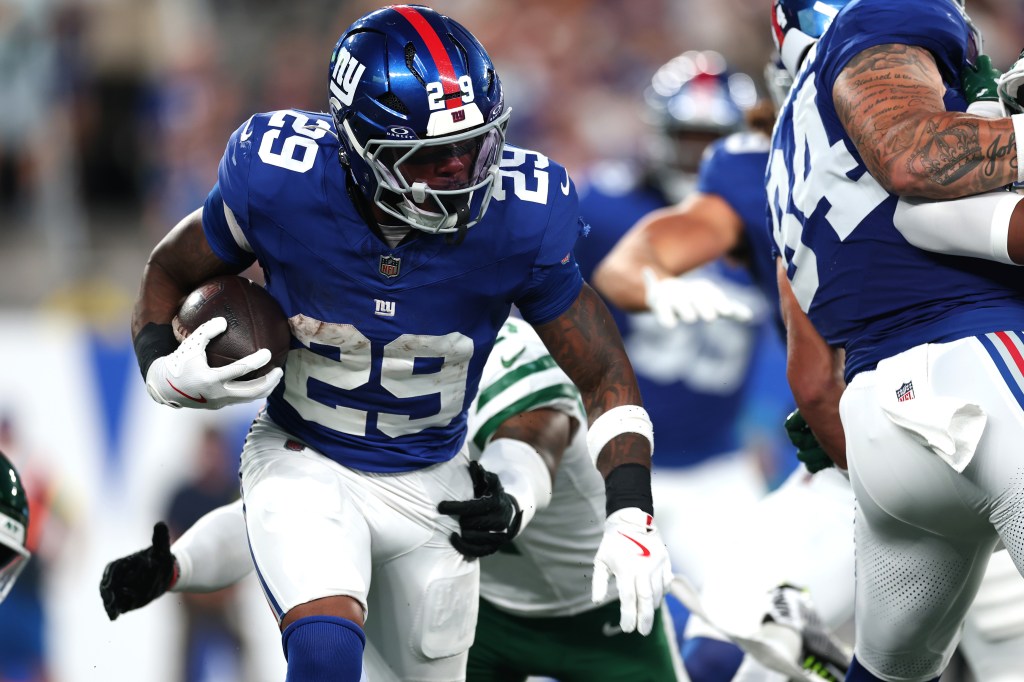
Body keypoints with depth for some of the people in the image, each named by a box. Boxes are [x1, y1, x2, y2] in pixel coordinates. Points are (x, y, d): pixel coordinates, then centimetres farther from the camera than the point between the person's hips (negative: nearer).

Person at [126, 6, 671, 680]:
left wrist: (631, 517, -25)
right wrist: (167, 373, -23)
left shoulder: (519, 216, -21)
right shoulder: (282, 181, -24)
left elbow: (605, 376, -11)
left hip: (429, 488, 3)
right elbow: (170, 273, -3)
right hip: (304, 464, -3)